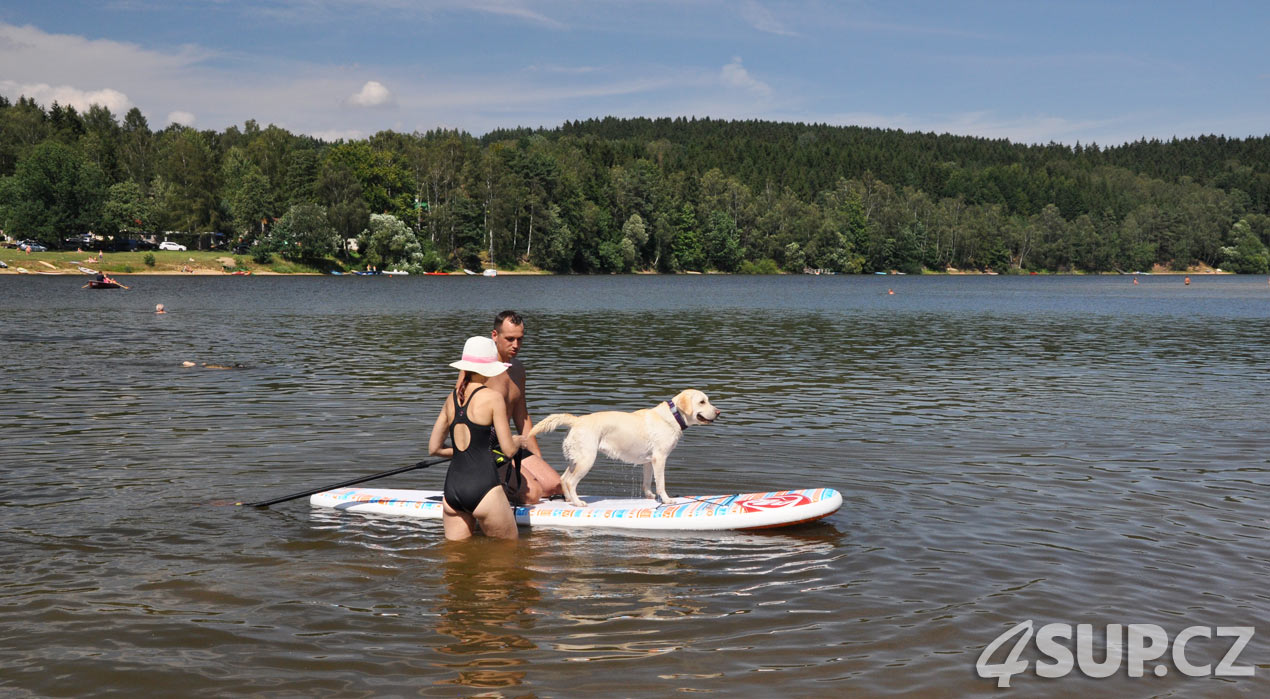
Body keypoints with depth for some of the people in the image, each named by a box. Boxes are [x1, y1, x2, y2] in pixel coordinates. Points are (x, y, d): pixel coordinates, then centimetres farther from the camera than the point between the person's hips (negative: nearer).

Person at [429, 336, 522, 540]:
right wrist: (518, 441, 18)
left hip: (452, 489, 6)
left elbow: (434, 448, 18)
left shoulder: (451, 399, 12)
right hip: (483, 486, -6)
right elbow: (509, 449, -5)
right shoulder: (493, 398, -5)